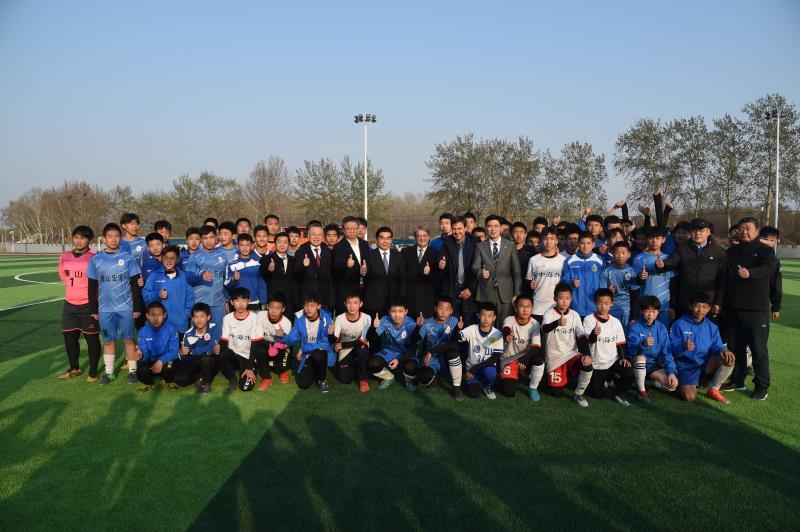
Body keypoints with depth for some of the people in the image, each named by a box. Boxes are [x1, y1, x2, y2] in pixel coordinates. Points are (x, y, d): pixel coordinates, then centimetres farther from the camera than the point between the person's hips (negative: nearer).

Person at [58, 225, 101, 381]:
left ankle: (93, 372, 15)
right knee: (69, 337, 14)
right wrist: (74, 288, 14)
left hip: (88, 305, -6)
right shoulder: (64, 257, 6)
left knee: (92, 338, 3)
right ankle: (74, 368, 31)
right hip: (70, 304, 6)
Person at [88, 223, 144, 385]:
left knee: (128, 339, 4)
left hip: (125, 307, -1)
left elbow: (135, 285, 1)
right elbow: (92, 286, 8)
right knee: (108, 340, 9)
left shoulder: (128, 258, 0)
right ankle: (109, 372, 20)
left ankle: (132, 371, 14)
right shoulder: (96, 259, 3)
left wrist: (137, 307, -2)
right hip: (105, 309, 2)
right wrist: (93, 309, 6)